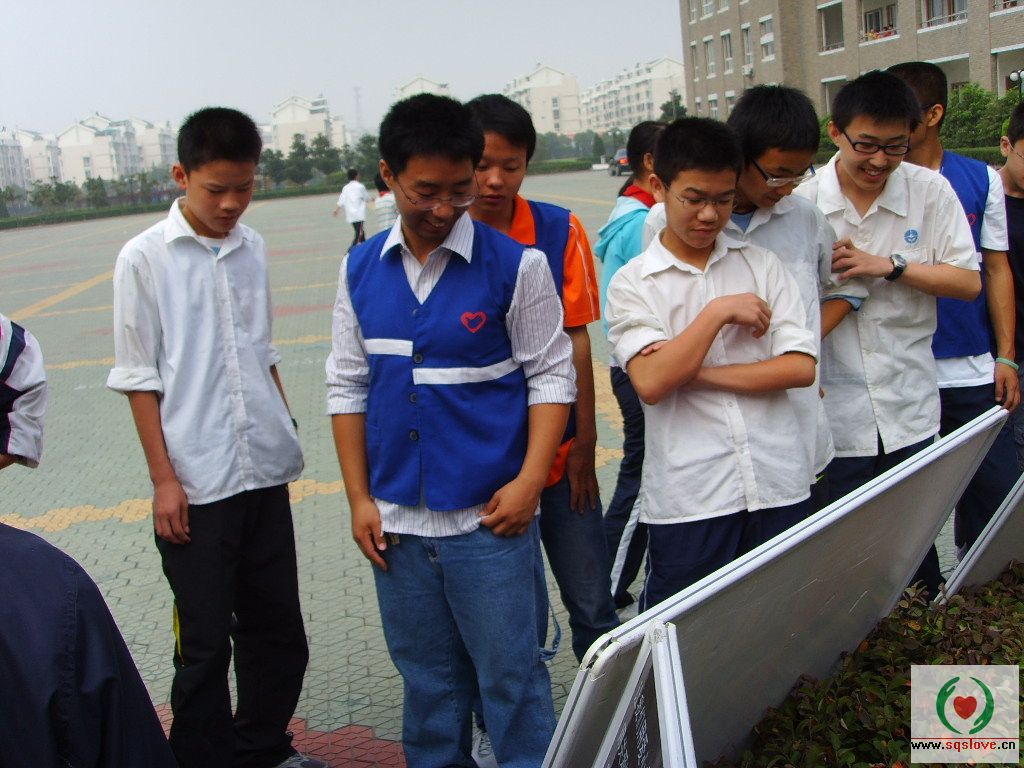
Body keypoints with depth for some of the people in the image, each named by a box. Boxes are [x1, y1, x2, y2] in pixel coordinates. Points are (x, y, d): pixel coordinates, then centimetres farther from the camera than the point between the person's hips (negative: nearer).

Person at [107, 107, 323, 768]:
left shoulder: (252, 249, 7)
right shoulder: (145, 259, -6)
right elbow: (139, 379, -5)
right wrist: (164, 478, -8)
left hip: (266, 475, 5)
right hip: (195, 486, -5)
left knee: (278, 631, 15)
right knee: (205, 644, 5)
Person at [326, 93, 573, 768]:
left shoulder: (516, 265, -6)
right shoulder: (360, 271, 4)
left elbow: (551, 376, -3)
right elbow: (348, 386, 8)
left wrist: (529, 481, -13)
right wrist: (359, 499, 4)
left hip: (488, 518, -3)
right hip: (396, 521, 4)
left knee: (511, 679, 5)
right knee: (427, 678, 18)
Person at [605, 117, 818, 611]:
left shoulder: (761, 264, 8)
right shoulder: (632, 283, 0)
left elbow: (801, 367, -2)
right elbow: (651, 383, -14)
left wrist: (698, 373, -9)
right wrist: (719, 311, -12)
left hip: (779, 486, 3)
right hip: (687, 501, -2)